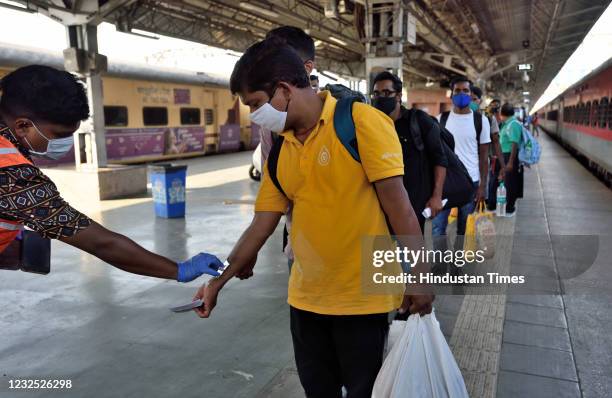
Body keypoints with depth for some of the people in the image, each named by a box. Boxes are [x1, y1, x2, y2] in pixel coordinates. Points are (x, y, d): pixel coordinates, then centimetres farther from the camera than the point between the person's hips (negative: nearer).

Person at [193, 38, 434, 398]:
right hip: (305, 297, 6)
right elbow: (261, 225, 8)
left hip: (364, 296, -5)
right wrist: (219, 280, 7)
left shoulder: (361, 122, -14)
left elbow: (397, 201, -14)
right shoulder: (279, 150, 4)